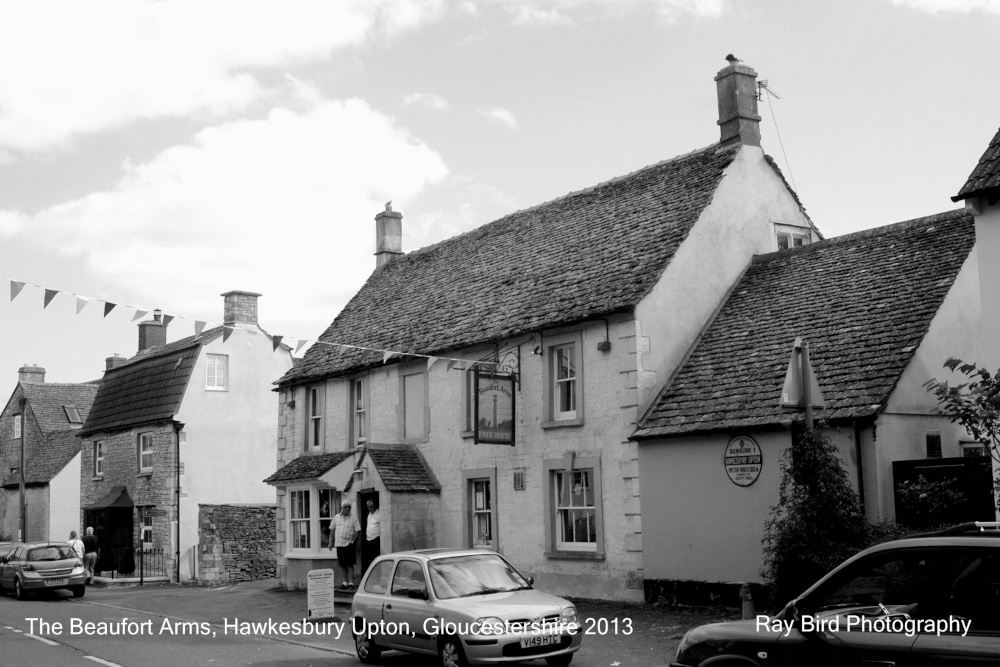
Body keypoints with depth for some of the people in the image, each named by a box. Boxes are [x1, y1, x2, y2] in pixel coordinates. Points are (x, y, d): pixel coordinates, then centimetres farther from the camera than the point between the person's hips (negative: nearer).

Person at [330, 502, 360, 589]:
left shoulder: (354, 518, -1)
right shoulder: (336, 518, 9)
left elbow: (357, 531, -3)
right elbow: (333, 530, 13)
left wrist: (353, 541, -13)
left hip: (349, 544, -4)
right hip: (339, 544, 4)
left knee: (350, 564, -4)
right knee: (342, 565, 8)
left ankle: (351, 582, -1)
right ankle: (345, 582, 16)